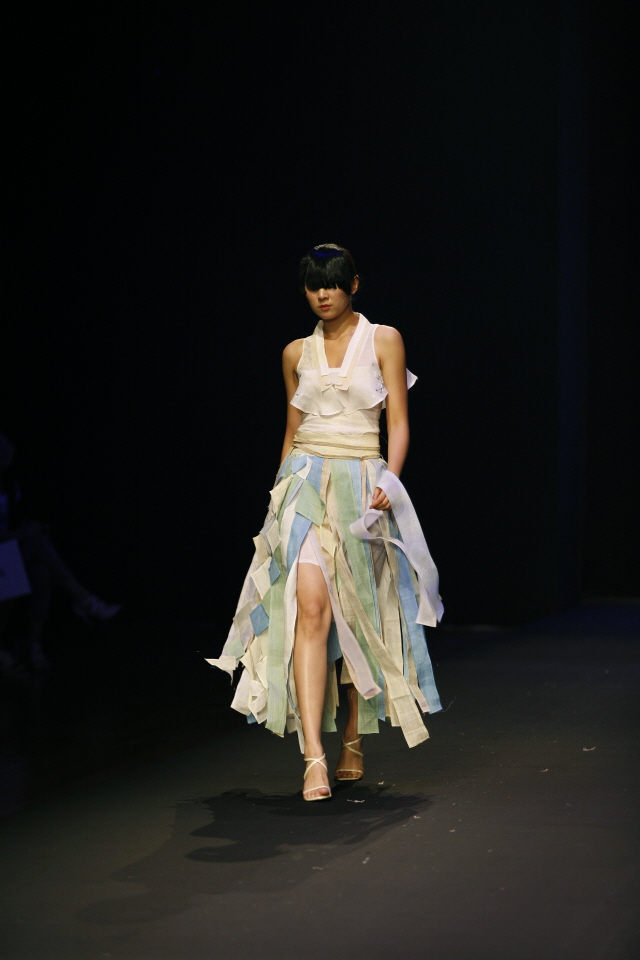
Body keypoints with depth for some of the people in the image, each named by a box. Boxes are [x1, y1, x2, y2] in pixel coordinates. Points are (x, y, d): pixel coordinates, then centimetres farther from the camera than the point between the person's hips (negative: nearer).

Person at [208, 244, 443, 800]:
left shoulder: (383, 340, 4)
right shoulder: (297, 354, 13)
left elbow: (398, 423, 0)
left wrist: (388, 482, -15)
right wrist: (281, 495, 20)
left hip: (362, 487, -1)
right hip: (304, 484, 1)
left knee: (358, 614, 5)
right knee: (311, 606, -18)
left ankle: (354, 742, 24)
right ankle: (314, 757, -26)